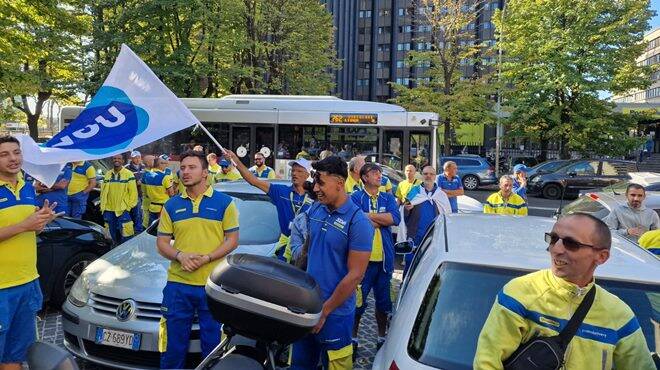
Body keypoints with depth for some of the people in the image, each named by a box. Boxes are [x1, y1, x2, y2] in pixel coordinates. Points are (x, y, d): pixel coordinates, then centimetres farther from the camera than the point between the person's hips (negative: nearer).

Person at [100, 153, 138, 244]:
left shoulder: (128, 174, -4)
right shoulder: (107, 174, 12)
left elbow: (133, 192, -5)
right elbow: (103, 191, 15)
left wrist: (129, 206, -9)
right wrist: (103, 206, 9)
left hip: (123, 210, -5)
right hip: (109, 210, 5)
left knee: (125, 236, -7)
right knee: (113, 234, 14)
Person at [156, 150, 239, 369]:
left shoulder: (224, 202, 0)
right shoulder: (171, 205, 9)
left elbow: (232, 240, -2)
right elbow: (162, 242, 9)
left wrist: (206, 258, -16)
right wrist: (180, 256, -12)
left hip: (214, 284, -2)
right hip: (178, 284, 3)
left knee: (213, 345, 10)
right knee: (173, 348, 12)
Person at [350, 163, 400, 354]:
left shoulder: (388, 198, 9)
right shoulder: (356, 198, -4)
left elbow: (395, 218, -9)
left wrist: (370, 216, -12)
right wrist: (381, 220, -10)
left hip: (384, 258, 4)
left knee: (383, 301, 15)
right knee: (358, 301, 4)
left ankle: (382, 338, 32)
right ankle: (353, 338, 22)